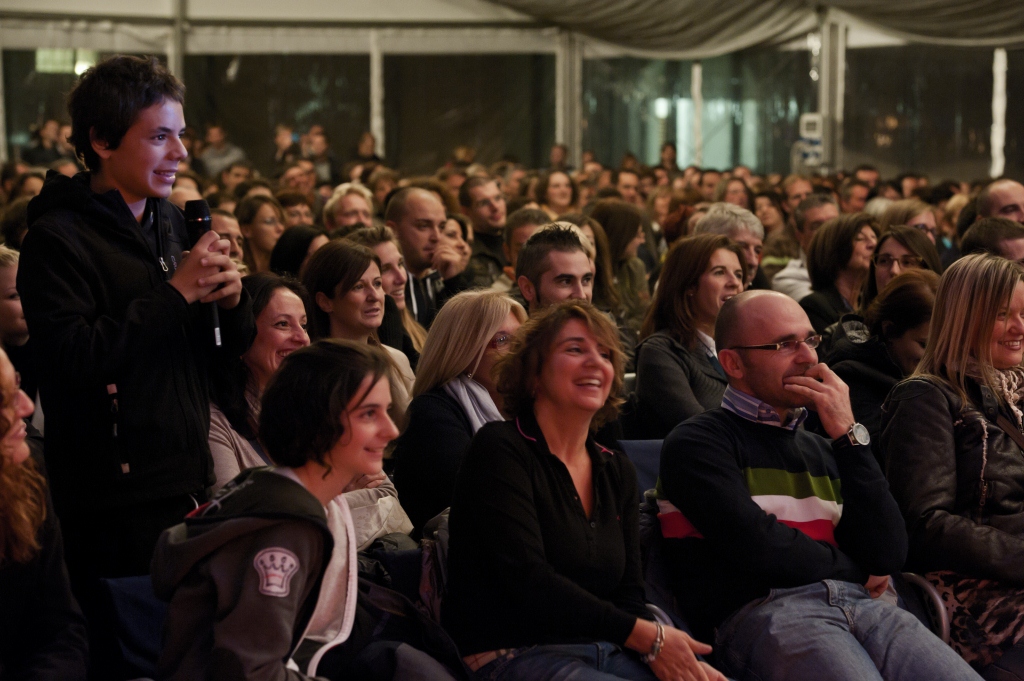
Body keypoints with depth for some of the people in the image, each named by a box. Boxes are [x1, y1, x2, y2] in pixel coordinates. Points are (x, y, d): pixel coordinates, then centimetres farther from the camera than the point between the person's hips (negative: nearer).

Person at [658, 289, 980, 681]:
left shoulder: (821, 449, 24)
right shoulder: (697, 443, 5)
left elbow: (888, 555, 11)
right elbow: (756, 547, -8)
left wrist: (848, 434, 7)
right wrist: (853, 570, 8)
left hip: (856, 603, 6)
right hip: (760, 609, -6)